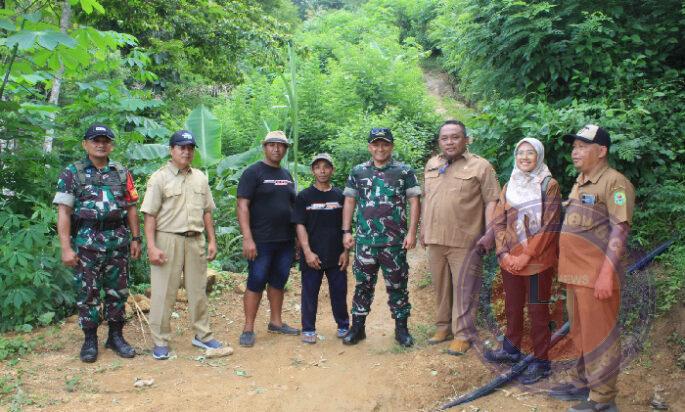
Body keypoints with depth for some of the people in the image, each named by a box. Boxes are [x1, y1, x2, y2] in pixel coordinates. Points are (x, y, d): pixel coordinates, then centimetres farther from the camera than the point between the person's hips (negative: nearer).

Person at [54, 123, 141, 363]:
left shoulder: (122, 173, 9)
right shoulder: (72, 173, 0)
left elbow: (130, 208, 12)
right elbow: (63, 212, -4)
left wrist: (136, 239, 6)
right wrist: (66, 248, -11)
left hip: (118, 239, 3)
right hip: (87, 241, -3)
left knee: (118, 291, 9)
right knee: (87, 293, 4)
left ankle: (116, 336, 22)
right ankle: (90, 340, 17)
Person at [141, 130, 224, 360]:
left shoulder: (200, 178, 11)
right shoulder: (160, 178, -4)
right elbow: (150, 215, -8)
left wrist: (211, 240, 10)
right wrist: (152, 247, -15)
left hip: (196, 240, 5)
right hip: (168, 240, -5)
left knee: (198, 290, 12)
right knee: (163, 292, 1)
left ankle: (202, 335, 25)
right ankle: (160, 341, 12)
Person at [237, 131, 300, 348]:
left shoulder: (286, 175, 15)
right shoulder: (253, 172, -6)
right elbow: (242, 206, -13)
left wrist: (298, 236, 15)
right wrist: (247, 238, -20)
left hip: (286, 240, 7)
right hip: (261, 241, -6)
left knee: (278, 282, 14)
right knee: (256, 283, -2)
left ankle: (276, 322, 26)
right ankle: (248, 329, 6)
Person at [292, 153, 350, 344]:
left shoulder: (340, 196, 6)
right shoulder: (304, 196, -1)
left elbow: (346, 226, 8)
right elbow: (300, 226, -5)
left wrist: (346, 251, 1)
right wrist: (307, 252, -13)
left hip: (336, 256, 2)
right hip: (312, 256, -2)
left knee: (339, 292, 10)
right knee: (310, 293, 5)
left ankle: (343, 326, 26)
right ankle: (308, 329, 17)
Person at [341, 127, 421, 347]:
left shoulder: (404, 171, 2)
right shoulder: (358, 172, 9)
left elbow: (414, 202, -1)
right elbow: (349, 202, 11)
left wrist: (411, 232, -9)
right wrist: (346, 231, 4)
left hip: (395, 241, -2)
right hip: (365, 241, 2)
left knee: (397, 285, 6)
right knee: (363, 284, 9)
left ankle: (401, 328, 18)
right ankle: (357, 327, 20)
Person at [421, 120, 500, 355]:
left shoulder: (480, 166, -3)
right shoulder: (431, 164, 14)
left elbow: (491, 201, -6)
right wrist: (423, 229, 17)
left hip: (464, 240, -5)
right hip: (435, 239, 5)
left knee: (464, 289, 0)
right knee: (441, 287, 14)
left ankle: (462, 334, 10)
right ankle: (443, 327, 28)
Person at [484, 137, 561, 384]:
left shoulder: (549, 185, -7)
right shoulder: (510, 186, 9)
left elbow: (549, 226, -13)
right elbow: (499, 222, 8)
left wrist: (527, 255, -15)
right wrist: (504, 252, -5)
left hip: (537, 261, -5)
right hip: (510, 260, 6)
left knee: (538, 311, 3)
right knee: (512, 307, 18)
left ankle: (541, 361, 14)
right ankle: (511, 349, 35)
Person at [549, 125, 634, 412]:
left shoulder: (614, 182, -11)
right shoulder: (580, 183, 17)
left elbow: (619, 229, -18)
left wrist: (606, 273, -23)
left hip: (596, 275, -9)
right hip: (575, 274, 9)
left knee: (599, 336, 0)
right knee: (581, 333, 19)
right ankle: (582, 382, 32)